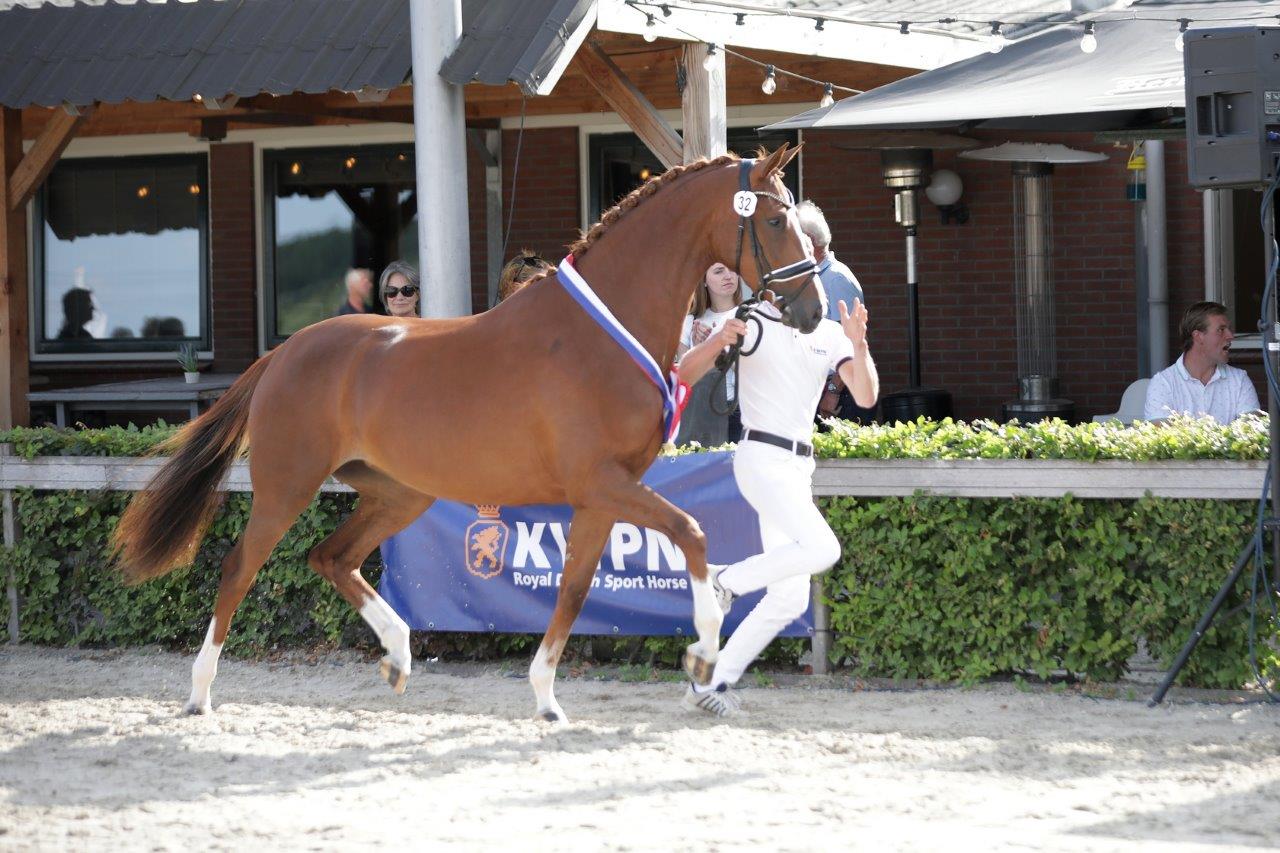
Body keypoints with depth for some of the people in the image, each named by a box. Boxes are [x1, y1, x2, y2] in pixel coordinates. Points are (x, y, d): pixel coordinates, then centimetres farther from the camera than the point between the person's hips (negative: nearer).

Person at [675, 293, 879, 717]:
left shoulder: (829, 335, 11)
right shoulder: (753, 325, -4)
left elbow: (866, 397, 1)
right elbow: (686, 374, -12)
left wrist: (858, 345, -16)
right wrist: (718, 341, -32)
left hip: (799, 467, 7)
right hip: (762, 456, -7)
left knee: (790, 598, 3)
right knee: (822, 548, -28)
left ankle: (710, 682, 8)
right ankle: (726, 579, -9)